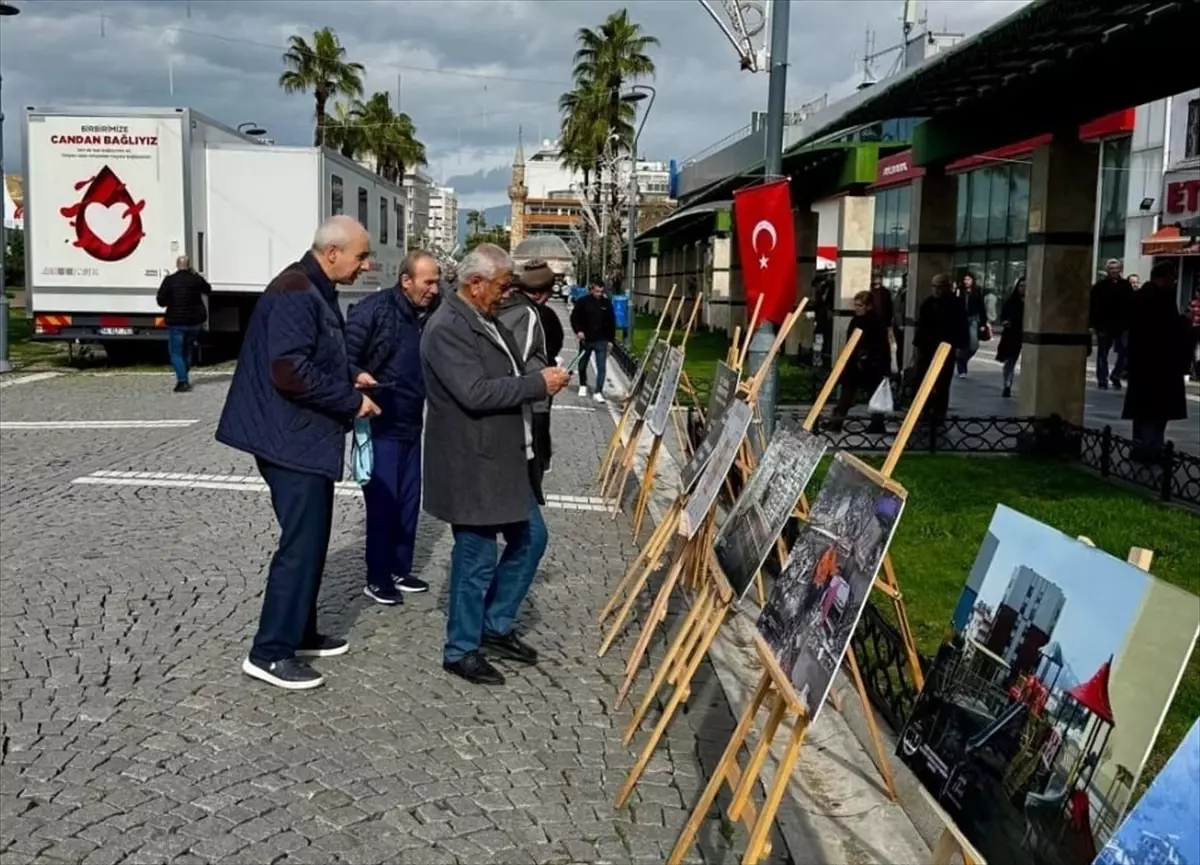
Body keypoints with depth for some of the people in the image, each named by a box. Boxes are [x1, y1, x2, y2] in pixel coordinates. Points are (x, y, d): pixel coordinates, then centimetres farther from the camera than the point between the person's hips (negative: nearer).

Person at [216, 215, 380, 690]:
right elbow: (289, 371, -27)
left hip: (306, 437, 11)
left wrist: (350, 378, 7)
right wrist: (351, 401, -18)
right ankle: (269, 652, 2)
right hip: (292, 440, -11)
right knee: (301, 544, -7)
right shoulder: (295, 293, -19)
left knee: (311, 539, 16)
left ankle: (300, 633, 28)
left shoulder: (316, 292, 14)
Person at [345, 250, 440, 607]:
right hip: (379, 425, -7)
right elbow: (345, 358, -15)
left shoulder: (429, 316, 4)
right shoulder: (373, 309, -14)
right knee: (382, 502, -1)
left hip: (411, 426, 7)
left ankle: (400, 570, 27)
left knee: (409, 501, 13)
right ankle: (377, 578, 12)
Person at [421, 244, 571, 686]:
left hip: (506, 458, 10)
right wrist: (539, 384, -21)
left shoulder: (487, 321, 12)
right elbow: (475, 393, -27)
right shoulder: (447, 329, -19)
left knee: (530, 538, 18)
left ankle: (496, 627, 32)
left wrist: (541, 379, 6)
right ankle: (460, 650, 17)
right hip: (472, 465, -10)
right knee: (477, 557, 0)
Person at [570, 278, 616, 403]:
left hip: (601, 341, 0)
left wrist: (610, 339, 4)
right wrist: (578, 331, -14)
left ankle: (598, 392, -8)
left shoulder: (607, 303, 1)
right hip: (585, 339, 0)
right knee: (582, 365, 16)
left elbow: (611, 322, 7)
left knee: (601, 367, -9)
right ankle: (583, 386, 39)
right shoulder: (582, 302, -5)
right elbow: (574, 317, 0)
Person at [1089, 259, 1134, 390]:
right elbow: (1092, 306, -6)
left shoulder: (1126, 285, 6)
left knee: (1124, 353, 0)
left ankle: (1116, 375, 18)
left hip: (1122, 326, 2)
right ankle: (1102, 379, 13)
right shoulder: (1100, 285, -2)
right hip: (1104, 325, -2)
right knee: (1102, 354, 5)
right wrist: (1092, 324, -12)